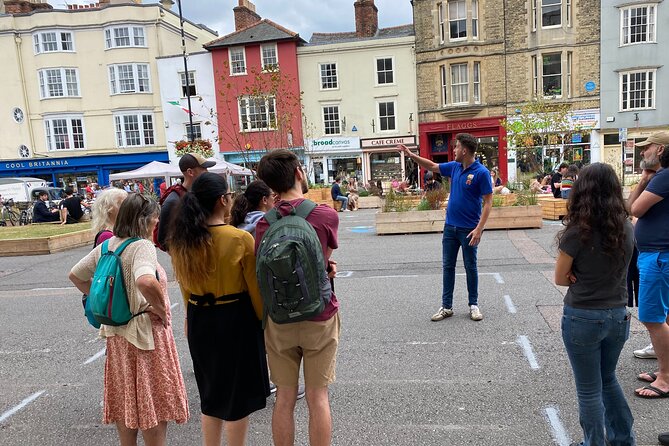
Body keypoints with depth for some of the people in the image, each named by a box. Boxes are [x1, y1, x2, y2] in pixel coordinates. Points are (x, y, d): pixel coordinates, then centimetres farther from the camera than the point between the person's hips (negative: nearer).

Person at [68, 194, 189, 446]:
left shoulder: (107, 245, 5)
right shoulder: (142, 246, -20)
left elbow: (76, 275, 16)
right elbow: (146, 282, -39)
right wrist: (161, 311, -23)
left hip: (117, 332, 8)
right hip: (146, 332, -8)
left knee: (125, 397, 19)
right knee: (152, 401, 6)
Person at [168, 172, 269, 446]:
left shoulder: (180, 240, -4)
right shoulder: (240, 239, -20)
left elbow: (185, 286, 6)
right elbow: (256, 289, -13)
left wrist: (194, 316, 18)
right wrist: (265, 321, 1)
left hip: (199, 321, 5)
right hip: (236, 320, -5)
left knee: (210, 393, 23)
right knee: (239, 395, 13)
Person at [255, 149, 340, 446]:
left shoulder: (263, 224, -7)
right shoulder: (327, 215, -13)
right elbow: (325, 255, 2)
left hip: (279, 321, 2)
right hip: (319, 320, -1)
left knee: (284, 397, 14)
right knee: (317, 396, 11)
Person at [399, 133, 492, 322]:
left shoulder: (481, 172, -14)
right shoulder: (454, 167, 5)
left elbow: (488, 202, -15)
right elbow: (432, 166, 19)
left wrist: (479, 228, -21)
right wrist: (411, 155, 14)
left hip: (468, 229, -6)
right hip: (450, 227, 6)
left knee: (470, 267, 7)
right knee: (448, 266, 8)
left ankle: (473, 305, 22)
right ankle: (446, 306, 16)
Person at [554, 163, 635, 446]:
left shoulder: (577, 233, -19)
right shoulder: (627, 229, -3)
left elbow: (560, 279, -9)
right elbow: (618, 269, 10)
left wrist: (582, 278, 2)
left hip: (583, 319, -6)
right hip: (618, 316, 6)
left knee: (589, 390, 11)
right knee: (608, 379, 27)